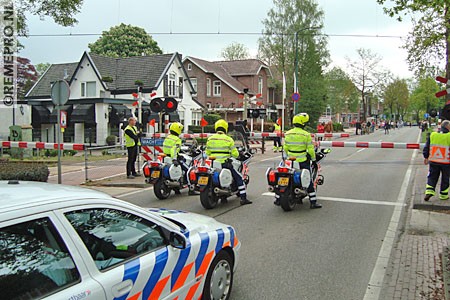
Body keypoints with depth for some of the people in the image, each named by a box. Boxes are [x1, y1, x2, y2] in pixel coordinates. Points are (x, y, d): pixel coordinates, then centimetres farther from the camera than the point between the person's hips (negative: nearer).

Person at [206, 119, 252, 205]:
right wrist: (237, 155, 17)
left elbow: (207, 153, 9)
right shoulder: (228, 139, -5)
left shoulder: (210, 139, 5)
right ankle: (243, 198, 1)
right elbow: (235, 154, -5)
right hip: (225, 164, -4)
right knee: (239, 178, 7)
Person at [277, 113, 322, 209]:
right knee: (309, 181, 3)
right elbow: (310, 149, -8)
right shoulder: (306, 134, -11)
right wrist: (314, 160, 3)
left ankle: (277, 199, 18)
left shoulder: (287, 134, 3)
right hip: (302, 161, -4)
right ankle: (313, 202, 4)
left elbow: (285, 148, 10)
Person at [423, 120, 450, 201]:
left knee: (432, 177, 14)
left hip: (433, 161, 3)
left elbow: (426, 148, 6)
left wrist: (426, 157, 17)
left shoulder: (432, 135, 0)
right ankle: (443, 195, 20)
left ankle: (429, 191, 0)